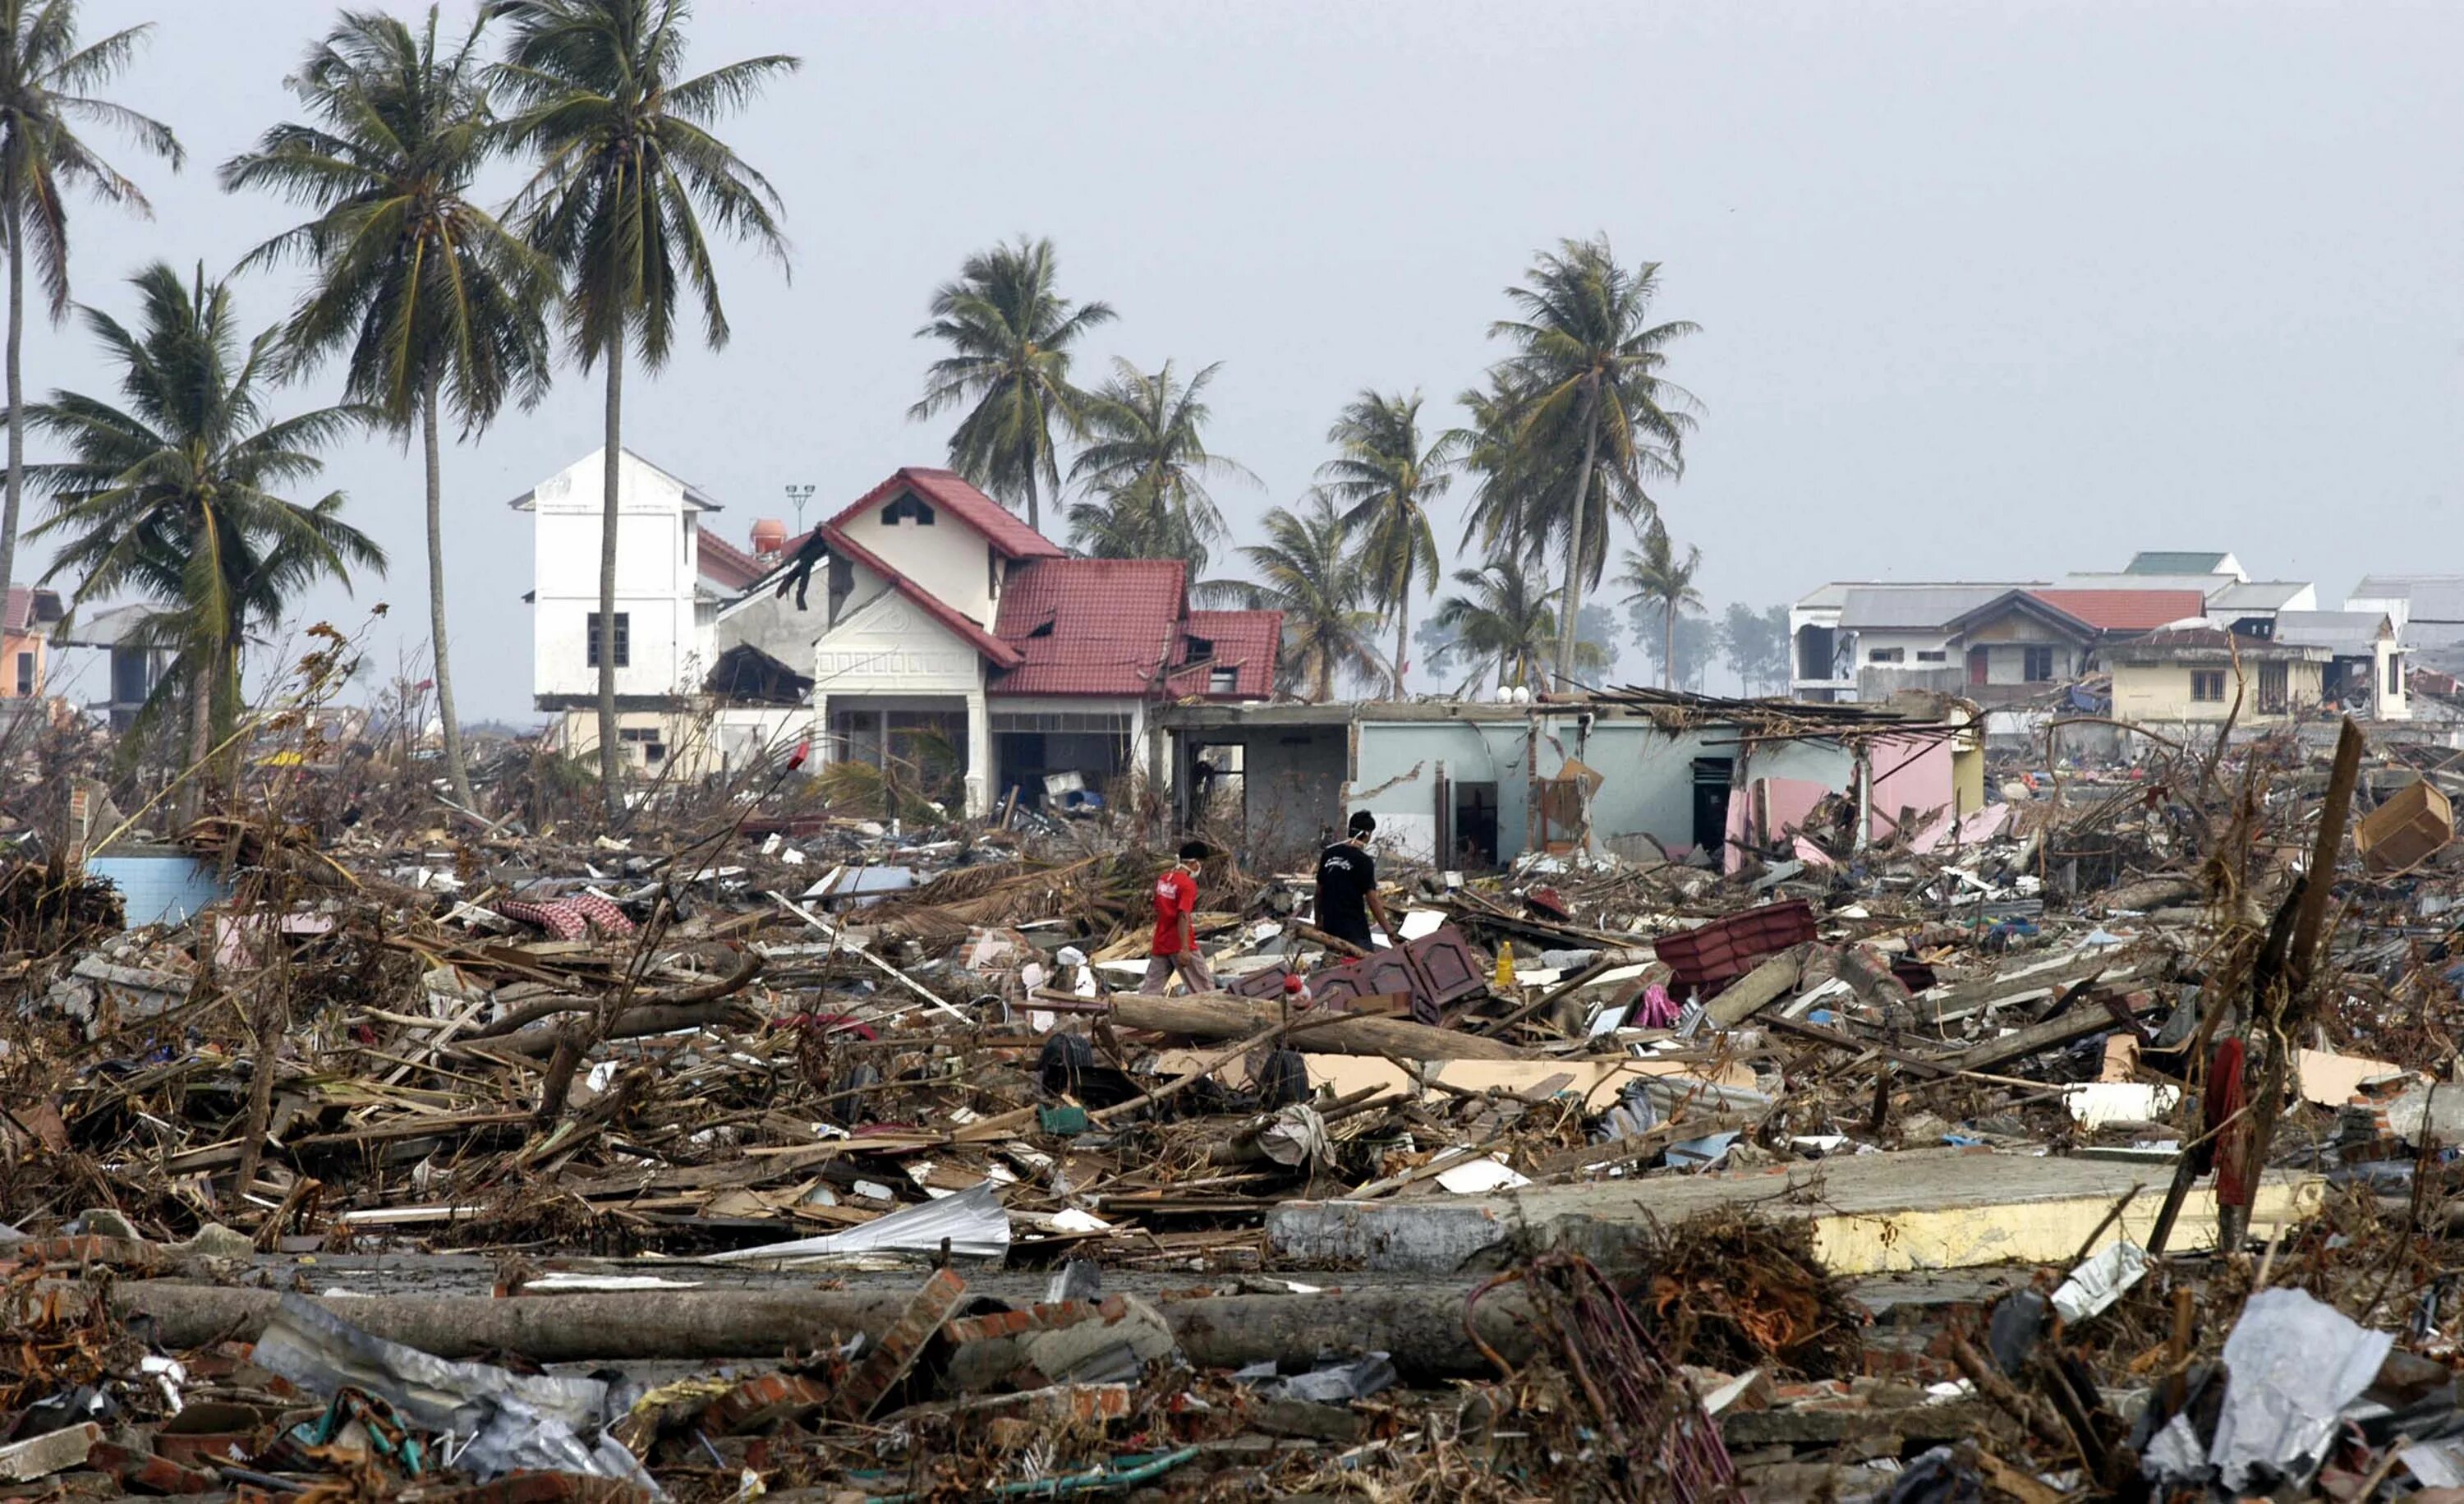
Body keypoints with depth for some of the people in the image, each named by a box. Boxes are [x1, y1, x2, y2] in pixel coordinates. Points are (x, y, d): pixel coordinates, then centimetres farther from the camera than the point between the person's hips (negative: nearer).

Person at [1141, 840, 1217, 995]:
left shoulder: (1163, 879, 10)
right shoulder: (1187, 884, -14)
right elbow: (1183, 917, -22)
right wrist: (1184, 949, -26)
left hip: (1160, 944, 7)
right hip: (1180, 945, -7)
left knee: (1150, 989, 5)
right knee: (1204, 986, 3)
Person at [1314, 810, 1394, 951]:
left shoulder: (1328, 854, 5)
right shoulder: (1364, 861, -12)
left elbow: (1319, 892, 12)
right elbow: (1372, 899, -13)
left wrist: (1318, 921, 23)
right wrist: (1389, 930, -8)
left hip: (1330, 927, 6)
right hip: (1355, 931, -6)